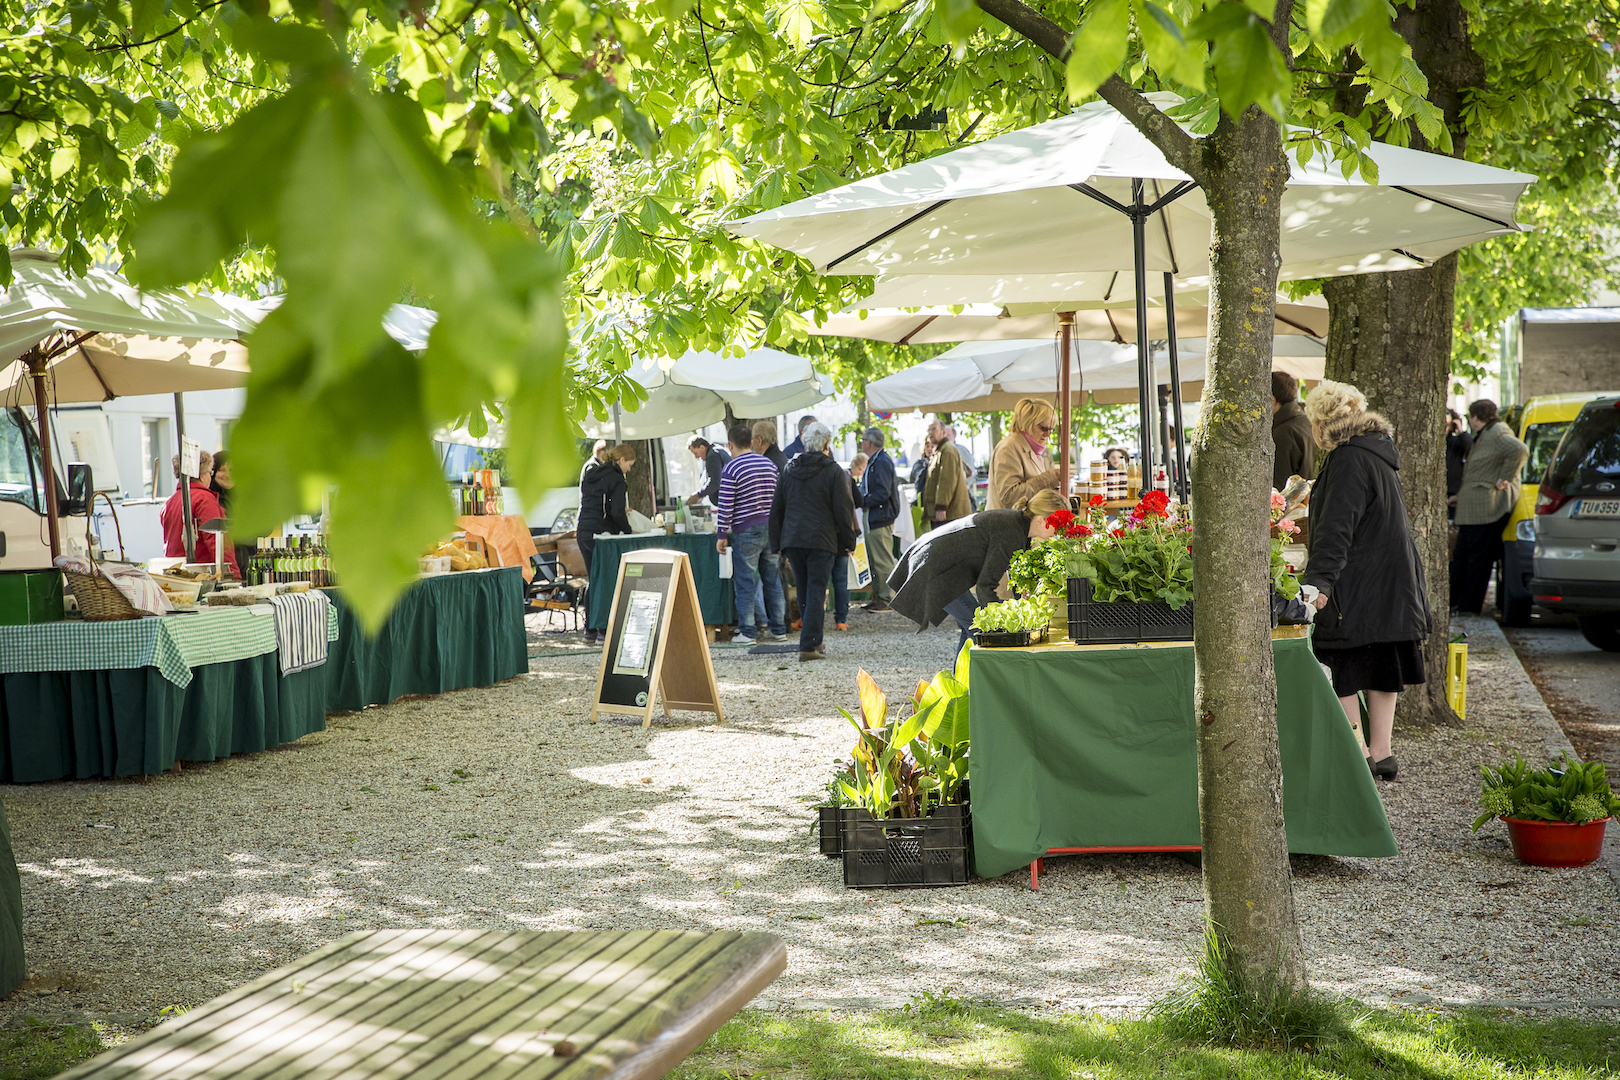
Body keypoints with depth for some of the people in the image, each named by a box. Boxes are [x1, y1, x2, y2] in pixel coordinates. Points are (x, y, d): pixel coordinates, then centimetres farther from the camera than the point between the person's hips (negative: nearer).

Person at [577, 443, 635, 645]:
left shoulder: (591, 474, 15)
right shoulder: (616, 479, -10)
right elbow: (617, 513, -18)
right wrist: (627, 530, -3)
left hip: (583, 531, 8)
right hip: (601, 534, -8)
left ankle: (590, 630, 15)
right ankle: (604, 632, -5)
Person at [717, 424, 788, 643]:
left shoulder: (731, 469, -9)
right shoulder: (770, 465, 10)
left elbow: (726, 507, -10)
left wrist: (721, 535, -3)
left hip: (746, 532, -6)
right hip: (772, 528, 6)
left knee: (745, 582, -1)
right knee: (773, 580, 10)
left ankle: (747, 632, -1)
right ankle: (778, 629, 12)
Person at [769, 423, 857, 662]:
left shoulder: (789, 469, 10)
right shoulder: (833, 471, -4)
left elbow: (776, 508, 13)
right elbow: (843, 510, -5)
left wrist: (778, 545, 18)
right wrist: (848, 542, 5)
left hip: (792, 539, 5)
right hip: (821, 541, -4)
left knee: (804, 593, 15)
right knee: (816, 593, -4)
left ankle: (815, 641, 23)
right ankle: (808, 647, -11)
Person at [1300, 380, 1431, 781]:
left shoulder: (1349, 460, -15)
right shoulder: (1378, 451, 14)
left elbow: (1336, 529, -23)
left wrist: (1319, 579, -27)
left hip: (1358, 590, -10)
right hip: (1390, 586, 10)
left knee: (1342, 676, -3)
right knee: (1380, 672, 13)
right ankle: (1381, 753, 18)